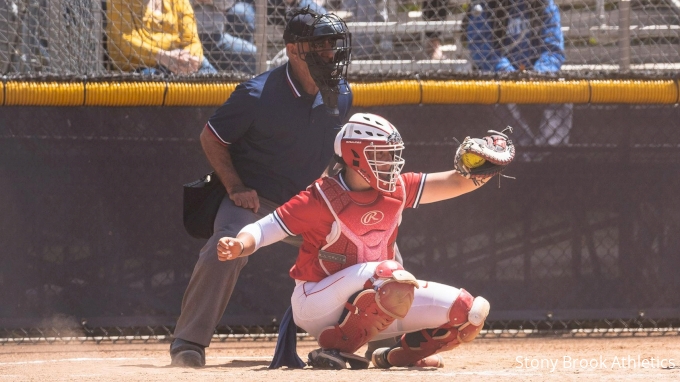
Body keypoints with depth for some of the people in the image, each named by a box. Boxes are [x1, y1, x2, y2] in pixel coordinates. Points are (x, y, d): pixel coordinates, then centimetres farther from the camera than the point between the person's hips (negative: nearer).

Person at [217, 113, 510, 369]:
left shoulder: (396, 190, 0)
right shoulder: (321, 198, -17)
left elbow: (455, 183, 1)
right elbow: (262, 231, -18)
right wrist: (237, 246, -39)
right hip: (318, 306, -7)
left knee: (469, 313, -7)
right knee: (395, 278, -37)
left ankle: (397, 355, 10)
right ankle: (336, 348, -20)